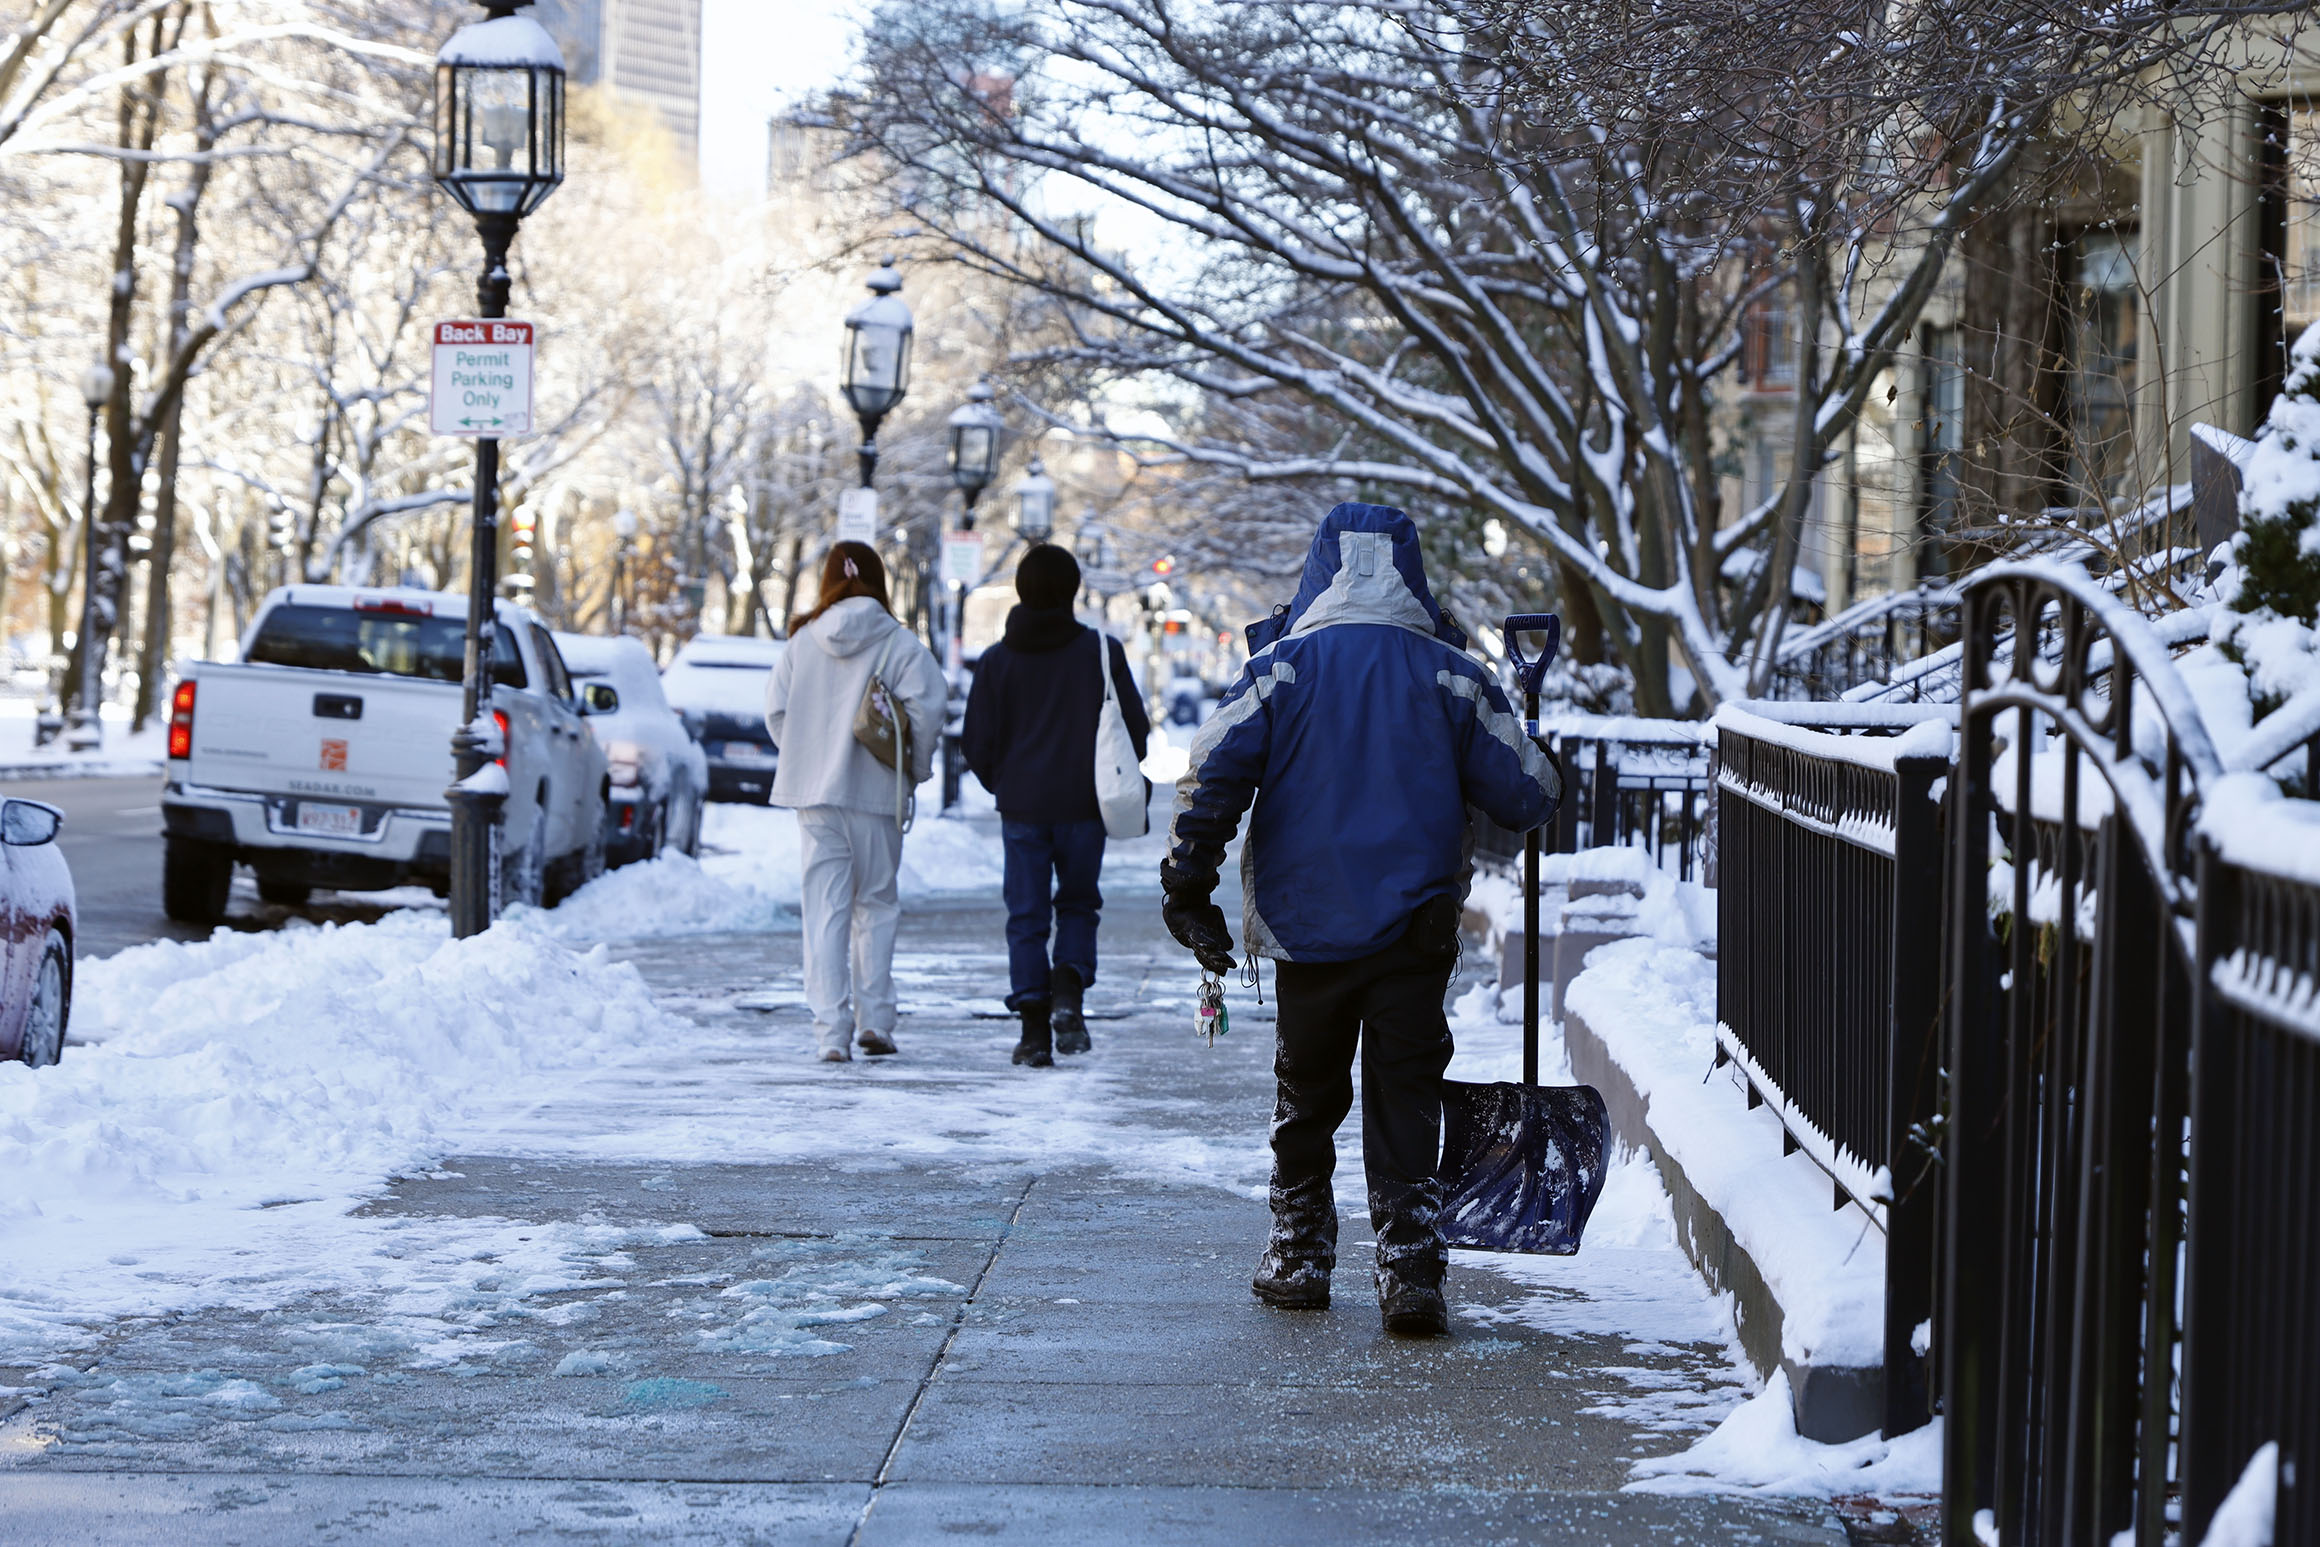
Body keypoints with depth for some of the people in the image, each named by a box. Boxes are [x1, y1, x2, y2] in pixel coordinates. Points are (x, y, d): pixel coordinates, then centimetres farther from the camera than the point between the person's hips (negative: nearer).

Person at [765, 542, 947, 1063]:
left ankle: (831, 1029, -4)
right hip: (875, 792, -2)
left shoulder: (802, 642, 4)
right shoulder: (897, 643, -5)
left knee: (824, 911, 2)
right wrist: (915, 768, 3)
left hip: (812, 791, 2)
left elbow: (776, 711, 3)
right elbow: (926, 707, -12)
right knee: (876, 904, 13)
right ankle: (875, 1018, 9)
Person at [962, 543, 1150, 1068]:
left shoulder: (996, 661, -1)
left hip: (1022, 808, 0)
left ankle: (1034, 1029, 2)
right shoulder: (1101, 651, -3)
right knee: (1078, 905, 16)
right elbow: (1135, 729, -2)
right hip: (1083, 806, 0)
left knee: (1026, 916, 6)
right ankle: (1068, 990, -9)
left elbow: (977, 743, -1)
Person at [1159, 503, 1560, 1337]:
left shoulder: (1281, 666, 0)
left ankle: (1298, 1258, 23)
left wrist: (1187, 891, -2)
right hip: (1416, 927, 0)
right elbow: (1525, 792, 3)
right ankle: (1409, 1268, -7)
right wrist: (1546, 782, 27)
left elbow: (1212, 775, -8)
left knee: (1306, 1096, 15)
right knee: (1405, 1100, 2)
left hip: (1307, 925, 0)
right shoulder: (1450, 673, 1)